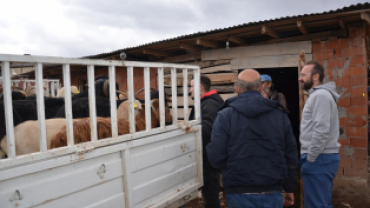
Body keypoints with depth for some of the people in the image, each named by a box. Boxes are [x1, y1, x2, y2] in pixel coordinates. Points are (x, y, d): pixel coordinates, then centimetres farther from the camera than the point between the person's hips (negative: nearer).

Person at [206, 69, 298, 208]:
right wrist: (290, 188, 16)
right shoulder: (279, 114, 2)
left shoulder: (225, 115, -8)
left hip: (240, 193, -2)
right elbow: (291, 155, 5)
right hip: (272, 193, 3)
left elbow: (216, 158, -14)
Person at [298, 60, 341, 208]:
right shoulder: (318, 95, 18)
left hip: (319, 159, -10)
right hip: (321, 157, 10)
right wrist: (310, 157, 18)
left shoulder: (320, 95, -14)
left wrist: (310, 158, -18)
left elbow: (321, 131, -23)